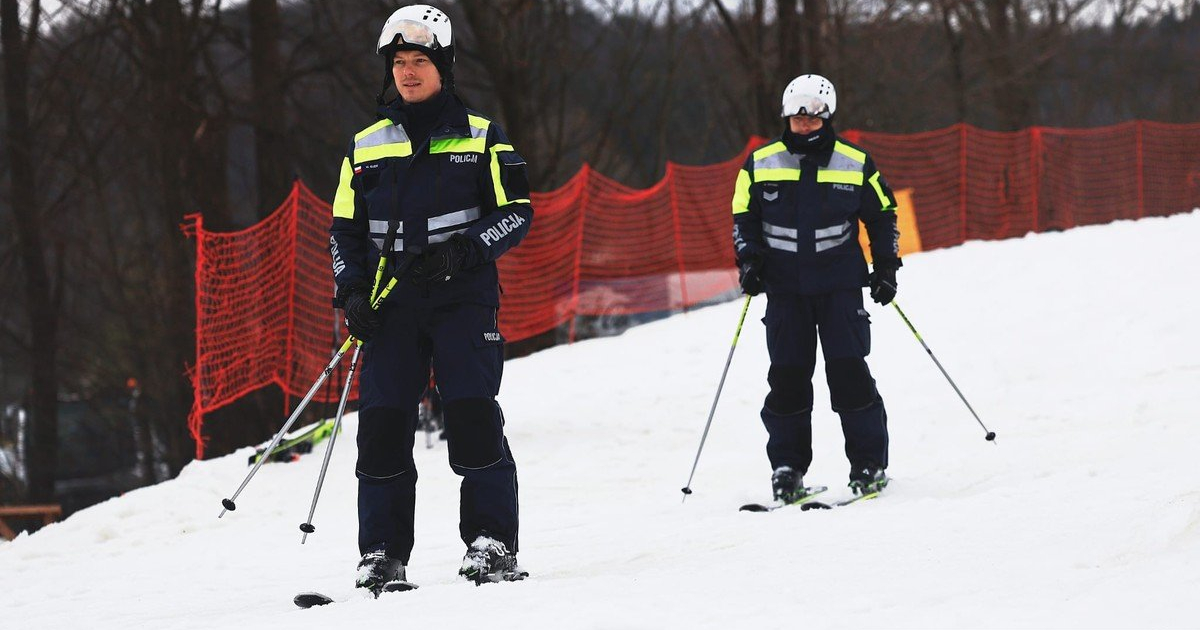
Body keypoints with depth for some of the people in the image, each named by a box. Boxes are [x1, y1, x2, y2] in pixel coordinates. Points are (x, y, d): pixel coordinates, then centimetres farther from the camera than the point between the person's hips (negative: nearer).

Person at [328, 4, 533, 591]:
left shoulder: (480, 138, 5)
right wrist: (351, 291, 1)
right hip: (391, 305, 3)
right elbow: (345, 229, 17)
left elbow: (517, 212, 1)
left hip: (462, 299, -3)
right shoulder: (367, 146, 13)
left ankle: (491, 543, -7)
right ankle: (383, 554, 0)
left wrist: (463, 251, -14)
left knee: (473, 416, -13)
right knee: (382, 424, -4)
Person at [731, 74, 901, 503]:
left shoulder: (855, 164, 2)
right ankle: (787, 468, 6)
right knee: (788, 376, -3)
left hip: (840, 283, -1)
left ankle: (869, 465, -1)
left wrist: (886, 267, 5)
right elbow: (743, 216, 12)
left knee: (848, 370, -8)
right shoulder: (761, 164, 3)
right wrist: (749, 260, -2)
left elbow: (883, 215, 13)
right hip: (784, 286, 1)